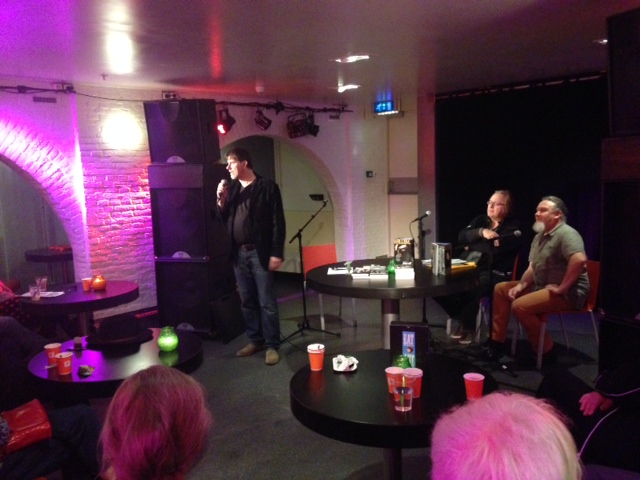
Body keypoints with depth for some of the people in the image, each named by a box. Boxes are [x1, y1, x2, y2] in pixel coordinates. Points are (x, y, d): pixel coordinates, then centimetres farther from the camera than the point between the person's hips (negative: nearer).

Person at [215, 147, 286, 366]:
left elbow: (277, 222, -9)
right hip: (239, 253, 6)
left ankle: (272, 346, 9)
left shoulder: (267, 187, -6)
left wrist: (277, 253, -14)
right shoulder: (231, 188, 12)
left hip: (259, 253, -6)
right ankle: (255, 340, 26)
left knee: (266, 302, -1)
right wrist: (221, 200, -4)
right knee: (247, 301, 13)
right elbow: (224, 219, 13)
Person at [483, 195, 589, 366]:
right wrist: (521, 285, -2)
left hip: (568, 294, -10)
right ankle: (497, 342, 7)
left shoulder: (566, 234, -18)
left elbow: (580, 260, -35)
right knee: (501, 289, 7)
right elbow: (532, 267, 16)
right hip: (541, 286, 10)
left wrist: (562, 288, -29)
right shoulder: (540, 236, 13)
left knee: (520, 306, -28)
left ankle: (546, 351, -9)